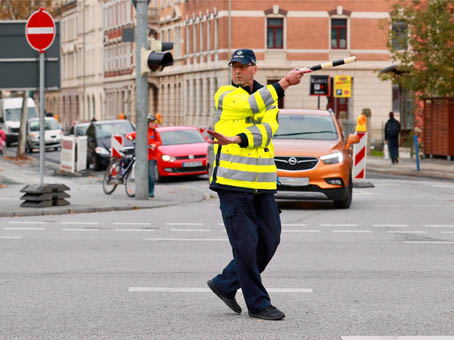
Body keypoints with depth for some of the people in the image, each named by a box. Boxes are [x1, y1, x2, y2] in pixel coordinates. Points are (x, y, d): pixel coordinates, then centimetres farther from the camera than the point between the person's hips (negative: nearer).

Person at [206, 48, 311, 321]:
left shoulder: (270, 98, 10)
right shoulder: (224, 95, 1)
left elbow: (266, 129, -10)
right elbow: (252, 104, -19)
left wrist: (235, 139, -28)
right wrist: (285, 82, -20)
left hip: (262, 182, 5)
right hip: (232, 180, -5)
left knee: (269, 240, 6)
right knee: (246, 243, -5)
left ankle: (226, 283, 21)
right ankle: (258, 303, 3)